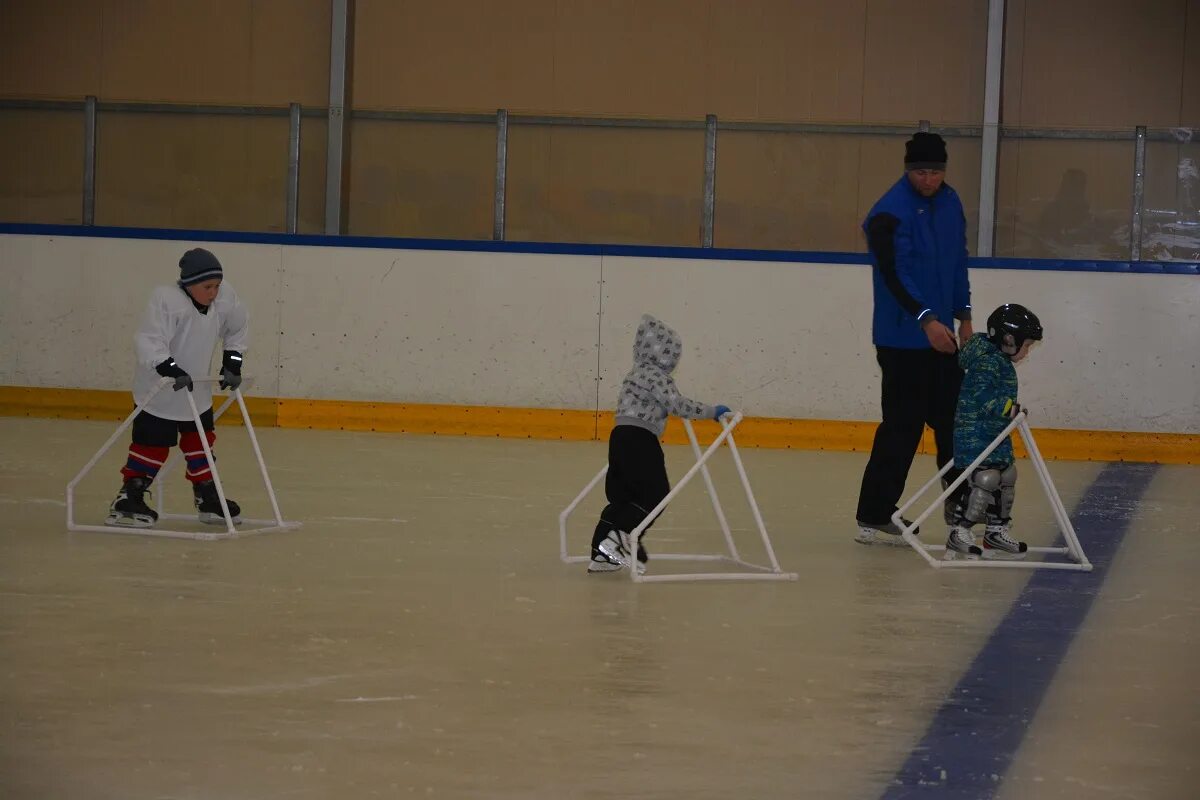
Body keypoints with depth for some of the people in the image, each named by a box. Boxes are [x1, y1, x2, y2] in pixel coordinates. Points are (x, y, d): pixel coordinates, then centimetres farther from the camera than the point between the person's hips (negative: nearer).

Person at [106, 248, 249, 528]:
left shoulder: (225, 299, -10)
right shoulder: (166, 301, -29)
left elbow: (237, 327, 10)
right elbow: (148, 342, -34)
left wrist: (232, 361, 6)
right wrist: (170, 369, -42)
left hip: (197, 388, 7)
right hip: (159, 390, -7)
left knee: (200, 440, 15)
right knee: (153, 444, -4)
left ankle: (208, 498, 27)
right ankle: (127, 500, 4)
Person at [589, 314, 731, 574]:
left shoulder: (637, 374, 19)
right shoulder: (656, 376, -9)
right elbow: (678, 405, -16)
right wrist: (712, 411, -7)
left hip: (621, 436, 9)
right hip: (639, 440, -9)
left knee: (621, 497, 12)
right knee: (655, 495, -4)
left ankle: (601, 555, 11)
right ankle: (618, 538, -13)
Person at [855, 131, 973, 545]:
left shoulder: (950, 203, 10)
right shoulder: (890, 214, -16)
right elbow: (894, 274, -23)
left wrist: (963, 316, 15)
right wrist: (926, 320, -30)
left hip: (940, 333, 8)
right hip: (903, 338, -8)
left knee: (953, 419, 14)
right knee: (903, 426, -8)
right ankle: (873, 519, -3)